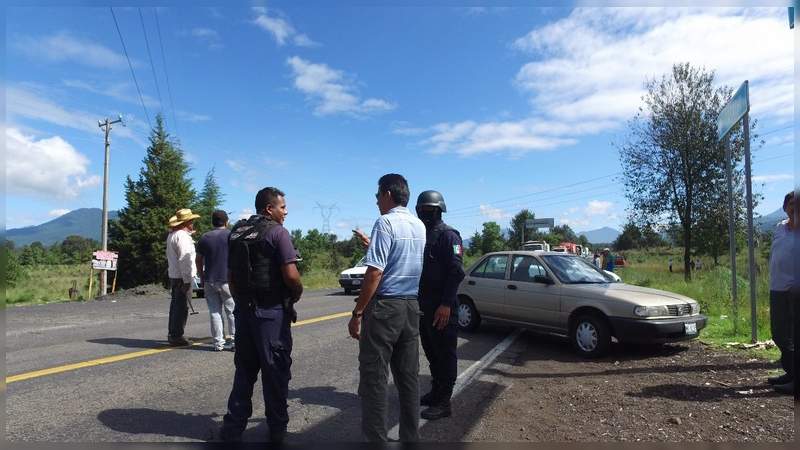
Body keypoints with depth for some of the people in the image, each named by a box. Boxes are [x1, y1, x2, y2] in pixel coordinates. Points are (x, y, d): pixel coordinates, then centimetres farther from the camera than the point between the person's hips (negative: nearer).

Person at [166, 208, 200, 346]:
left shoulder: (172, 235, 15)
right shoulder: (182, 236, -17)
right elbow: (185, 259, -22)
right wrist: (187, 279, -22)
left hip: (174, 275, 10)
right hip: (182, 277, -10)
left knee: (175, 305, 17)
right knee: (182, 307, -5)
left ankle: (172, 334, 25)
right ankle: (176, 336, -2)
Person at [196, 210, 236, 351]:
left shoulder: (204, 238, 7)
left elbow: (198, 260, 10)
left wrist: (201, 278, 18)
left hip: (209, 281, 3)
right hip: (228, 280, -3)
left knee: (214, 311, 8)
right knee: (232, 311, 5)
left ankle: (218, 342, 9)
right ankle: (234, 340, 6)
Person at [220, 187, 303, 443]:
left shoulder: (236, 231, 10)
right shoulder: (277, 232, -12)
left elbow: (231, 274, 15)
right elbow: (290, 275, -20)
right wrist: (297, 293, -1)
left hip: (243, 309, 7)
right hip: (271, 311, -6)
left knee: (244, 369, 17)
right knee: (275, 372, 6)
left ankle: (233, 427, 21)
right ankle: (277, 430, 17)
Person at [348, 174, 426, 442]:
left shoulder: (385, 223, -12)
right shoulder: (420, 226, 11)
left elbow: (375, 272, -19)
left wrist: (357, 313, -14)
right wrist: (372, 244, 28)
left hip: (384, 306, -8)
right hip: (411, 306, 8)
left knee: (373, 376, 1)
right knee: (408, 375, 13)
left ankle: (376, 438, 7)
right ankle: (410, 437, 22)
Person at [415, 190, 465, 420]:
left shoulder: (448, 235, -9)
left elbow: (456, 271, -18)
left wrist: (446, 304, -22)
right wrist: (418, 301, 14)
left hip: (442, 308, -8)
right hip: (423, 305, 8)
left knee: (445, 354, 1)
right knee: (431, 351, 17)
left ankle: (443, 402, 9)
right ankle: (436, 391, 30)